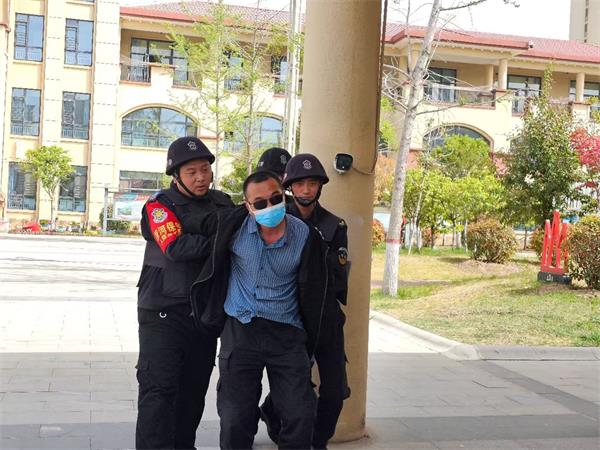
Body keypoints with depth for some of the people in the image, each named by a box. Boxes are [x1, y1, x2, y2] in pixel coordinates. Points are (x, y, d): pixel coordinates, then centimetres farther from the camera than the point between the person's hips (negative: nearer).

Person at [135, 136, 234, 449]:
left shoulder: (222, 203, 9)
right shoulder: (160, 205, -7)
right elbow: (176, 248, -23)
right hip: (164, 311, -5)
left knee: (194, 387, 13)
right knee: (159, 388, -7)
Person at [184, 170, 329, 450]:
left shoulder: (305, 236, -5)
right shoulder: (234, 225, -6)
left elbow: (312, 293, 3)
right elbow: (189, 223, 15)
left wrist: (308, 343, 6)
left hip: (286, 333, 0)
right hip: (240, 331, 0)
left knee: (301, 417, -1)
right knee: (235, 421, 1)